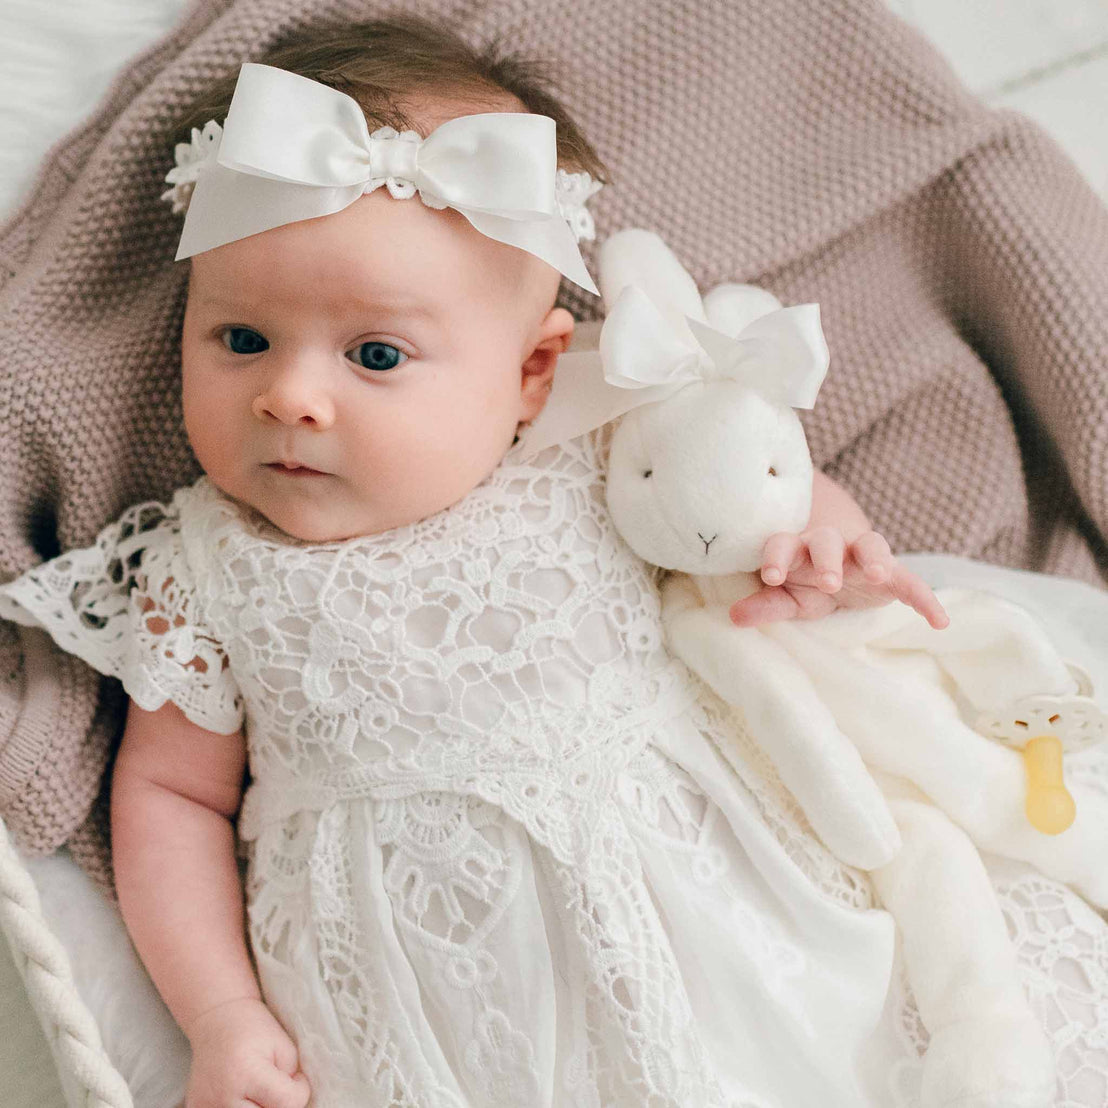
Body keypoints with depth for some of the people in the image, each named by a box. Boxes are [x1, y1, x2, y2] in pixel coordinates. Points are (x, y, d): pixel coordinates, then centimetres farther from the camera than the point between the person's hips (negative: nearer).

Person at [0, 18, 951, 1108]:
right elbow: (170, 792, 5)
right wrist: (222, 1018, -3)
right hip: (431, 1006, -1)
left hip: (684, 908, 2)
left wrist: (813, 521, -7)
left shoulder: (595, 460, -2)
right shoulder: (205, 572, -2)